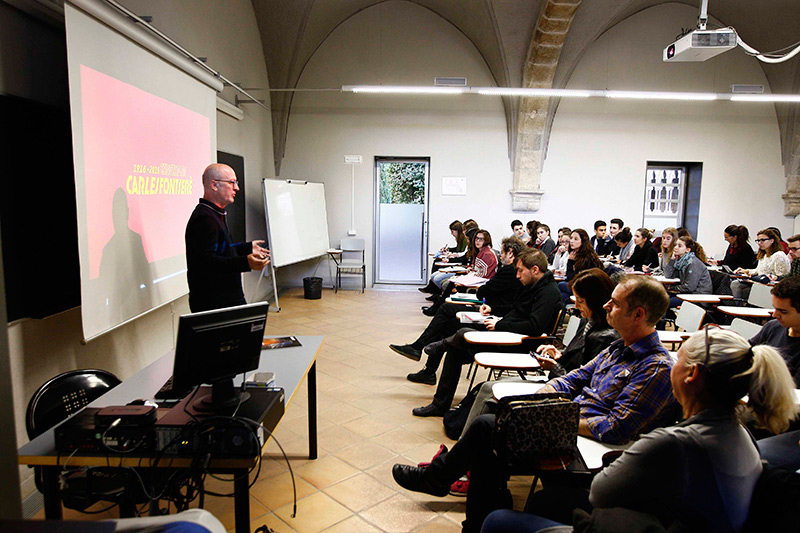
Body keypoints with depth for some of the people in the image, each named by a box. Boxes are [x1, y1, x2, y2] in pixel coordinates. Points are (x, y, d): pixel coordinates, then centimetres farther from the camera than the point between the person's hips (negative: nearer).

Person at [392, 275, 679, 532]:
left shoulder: (656, 368, -19)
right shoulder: (620, 348, 11)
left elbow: (617, 429, -24)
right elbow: (578, 377, 15)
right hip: (569, 422, 9)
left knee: (486, 425, -11)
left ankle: (437, 476, 14)